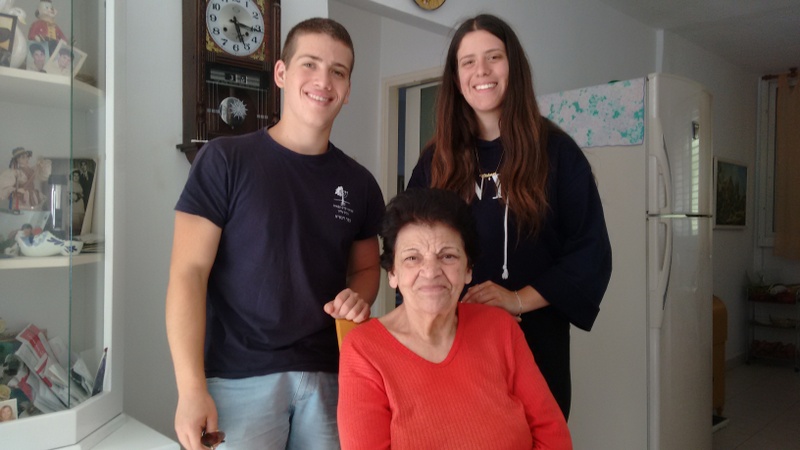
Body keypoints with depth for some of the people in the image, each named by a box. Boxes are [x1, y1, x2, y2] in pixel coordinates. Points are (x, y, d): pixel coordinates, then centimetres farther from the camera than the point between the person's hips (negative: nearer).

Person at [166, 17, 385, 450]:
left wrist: (359, 297, -6)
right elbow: (188, 273, -9)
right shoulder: (225, 159, -5)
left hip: (327, 376, 4)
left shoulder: (359, 183, 7)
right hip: (239, 377, -3)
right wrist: (191, 388, -15)